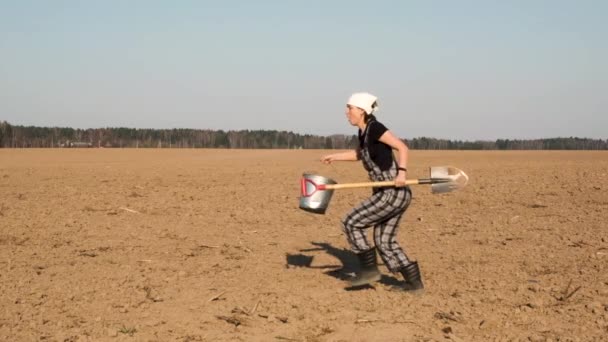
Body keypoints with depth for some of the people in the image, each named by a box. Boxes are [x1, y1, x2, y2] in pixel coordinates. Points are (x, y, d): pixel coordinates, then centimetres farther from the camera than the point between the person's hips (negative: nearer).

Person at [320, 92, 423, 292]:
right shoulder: (363, 132, 13)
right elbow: (360, 154, 35)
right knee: (385, 241, 14)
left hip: (393, 193, -9)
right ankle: (414, 283, 18)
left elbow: (402, 147, -19)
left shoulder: (374, 128, -13)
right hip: (391, 194, 9)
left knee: (351, 223, -5)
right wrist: (335, 157, 33)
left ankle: (369, 269, 2)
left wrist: (401, 171, -33)